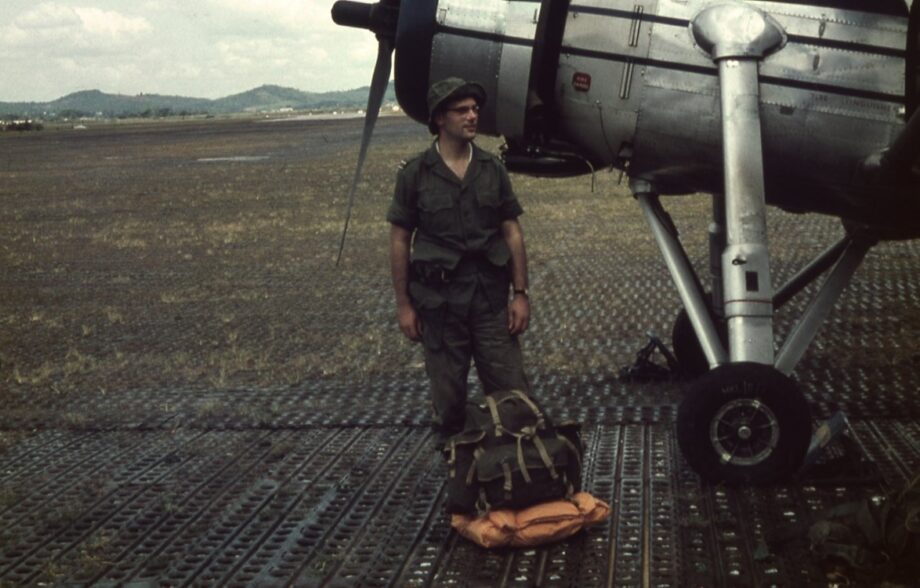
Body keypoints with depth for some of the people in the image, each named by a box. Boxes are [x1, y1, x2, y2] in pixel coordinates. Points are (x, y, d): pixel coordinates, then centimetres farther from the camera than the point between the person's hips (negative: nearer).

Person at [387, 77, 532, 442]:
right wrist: (403, 305, -1)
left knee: (512, 391, 0)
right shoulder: (415, 174, -1)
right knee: (447, 395, 8)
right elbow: (400, 241, 1)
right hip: (439, 301, -2)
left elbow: (512, 234, 7)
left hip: (491, 298, 2)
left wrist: (520, 293, 0)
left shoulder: (492, 170, 6)